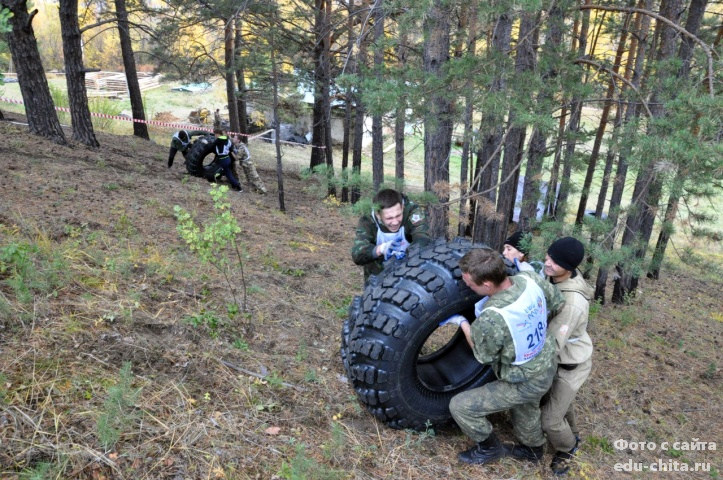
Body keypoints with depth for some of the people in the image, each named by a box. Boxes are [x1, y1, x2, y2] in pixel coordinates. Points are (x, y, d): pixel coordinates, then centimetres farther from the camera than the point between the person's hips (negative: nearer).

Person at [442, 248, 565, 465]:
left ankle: (490, 447, 28)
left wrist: (462, 322, -5)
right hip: (547, 367, 7)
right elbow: (558, 303, 0)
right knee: (526, 407, 36)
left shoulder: (490, 319, -39)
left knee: (460, 406, 3)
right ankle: (533, 446, 63)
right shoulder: (530, 278, -21)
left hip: (524, 383, -7)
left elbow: (483, 356, -16)